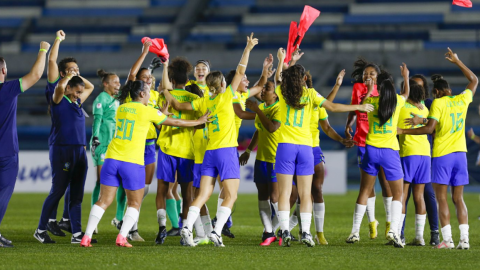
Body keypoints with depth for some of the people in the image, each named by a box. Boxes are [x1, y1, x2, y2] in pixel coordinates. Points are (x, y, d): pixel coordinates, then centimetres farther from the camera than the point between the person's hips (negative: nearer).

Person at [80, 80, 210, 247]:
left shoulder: (121, 109, 13)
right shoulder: (147, 111, -2)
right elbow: (175, 122, 8)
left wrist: (162, 114, 35)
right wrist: (199, 121, 20)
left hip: (112, 158, 5)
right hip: (132, 163, -4)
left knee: (104, 201, 6)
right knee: (134, 203, 10)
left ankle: (87, 237, -3)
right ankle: (122, 237, -5)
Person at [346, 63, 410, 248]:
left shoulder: (371, 101, 0)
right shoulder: (398, 101, 0)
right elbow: (406, 94, 25)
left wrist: (369, 91, 41)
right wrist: (405, 77, 43)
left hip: (371, 149, 1)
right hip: (390, 151, -1)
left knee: (365, 191, 14)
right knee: (398, 194, 7)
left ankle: (355, 232, 12)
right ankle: (394, 229, -13)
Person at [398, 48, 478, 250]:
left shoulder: (438, 103, -7)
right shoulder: (462, 100, 7)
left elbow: (429, 128, -16)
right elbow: (474, 80, 25)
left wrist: (403, 131, -10)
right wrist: (457, 61, 31)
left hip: (442, 154, -5)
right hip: (460, 153, 5)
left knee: (441, 198, 0)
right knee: (458, 199, 8)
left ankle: (447, 239, -7)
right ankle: (464, 238, -2)